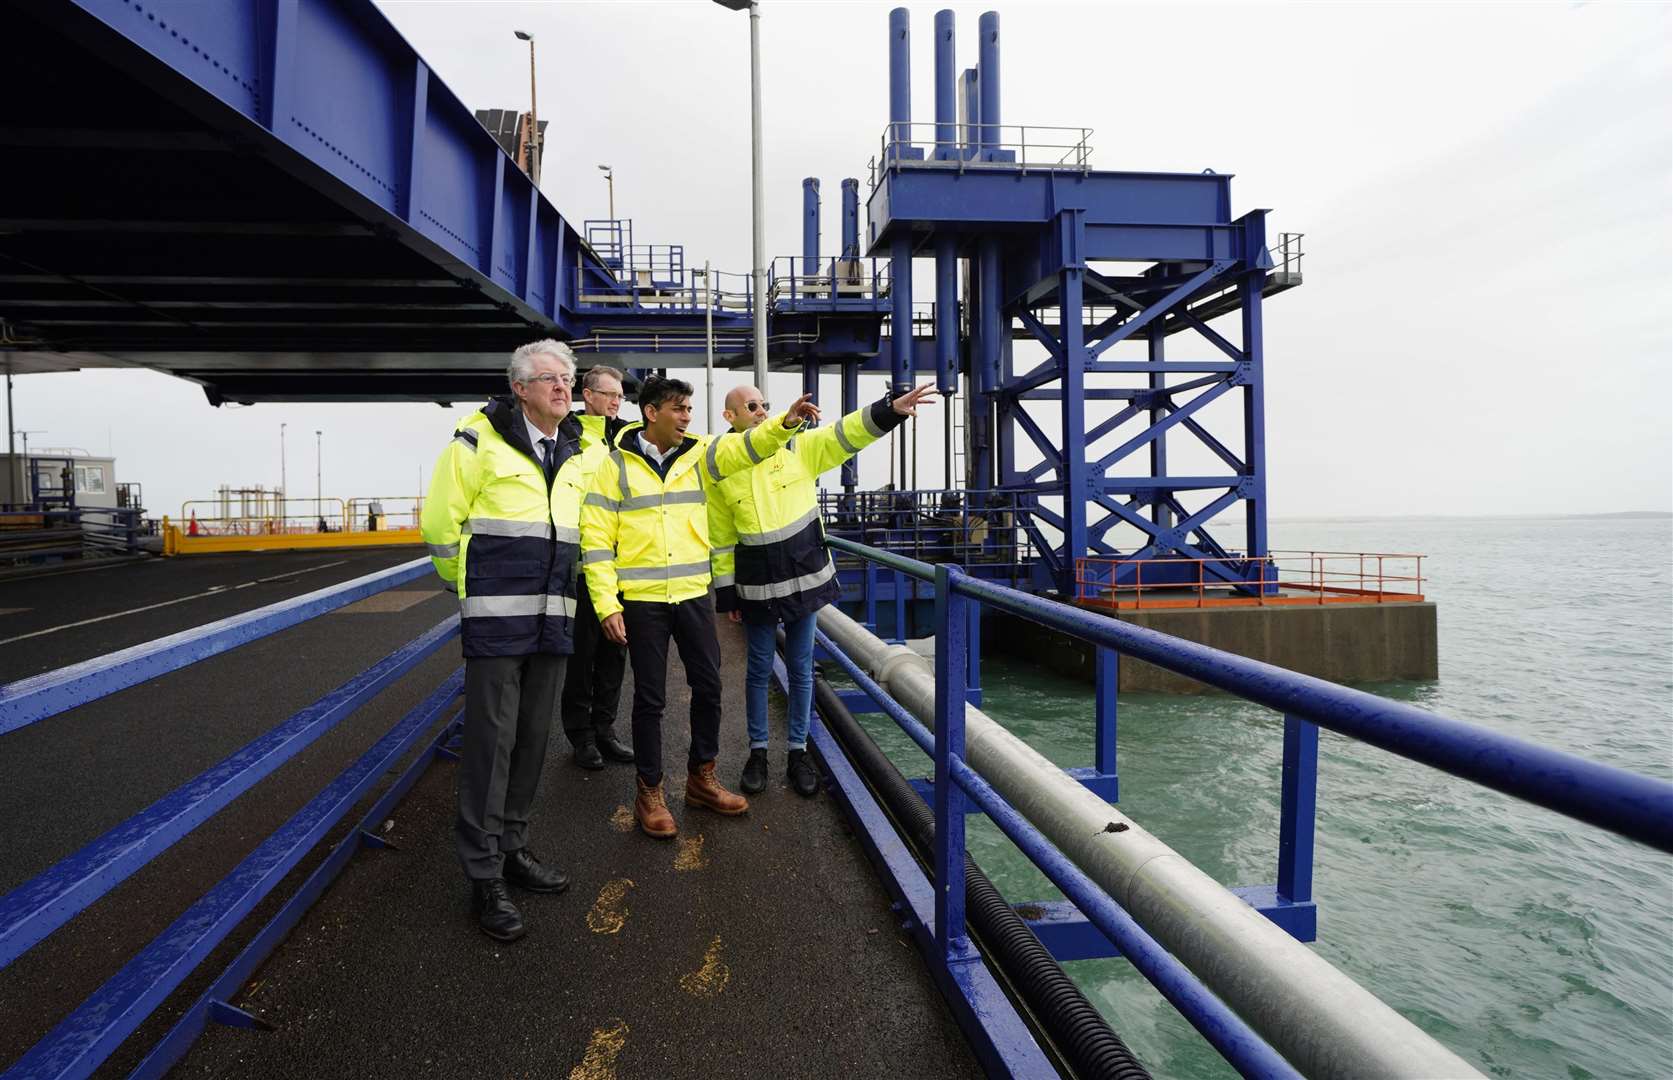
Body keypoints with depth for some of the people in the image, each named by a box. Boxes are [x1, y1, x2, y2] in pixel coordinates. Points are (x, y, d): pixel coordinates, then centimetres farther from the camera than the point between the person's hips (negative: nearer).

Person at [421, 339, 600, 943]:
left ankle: (511, 847, 29)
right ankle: (484, 876, 12)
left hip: (553, 619, 6)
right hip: (496, 620, -5)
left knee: (533, 738, 13)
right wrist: (470, 586, 4)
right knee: (490, 740, -1)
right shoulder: (481, 441, -7)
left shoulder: (580, 455, 11)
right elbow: (440, 520, -3)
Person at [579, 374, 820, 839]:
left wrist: (786, 421, -30)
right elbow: (596, 538, -6)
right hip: (642, 600, -4)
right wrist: (606, 604, -12)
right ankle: (649, 792, 23)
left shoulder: (698, 454, 5)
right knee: (650, 697, 5)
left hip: (694, 594, 4)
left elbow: (745, 446, -11)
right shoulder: (615, 465, -4)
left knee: (708, 685, 11)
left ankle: (701, 778, 30)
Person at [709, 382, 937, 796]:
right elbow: (721, 540, 3)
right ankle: (758, 752, 26)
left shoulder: (797, 448, -2)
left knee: (801, 669, 9)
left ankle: (798, 753, 23)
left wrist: (891, 409, -29)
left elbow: (845, 434, -14)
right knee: (759, 669, 10)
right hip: (756, 587, 0)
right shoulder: (720, 471, -1)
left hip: (804, 577, 0)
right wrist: (726, 594, 3)